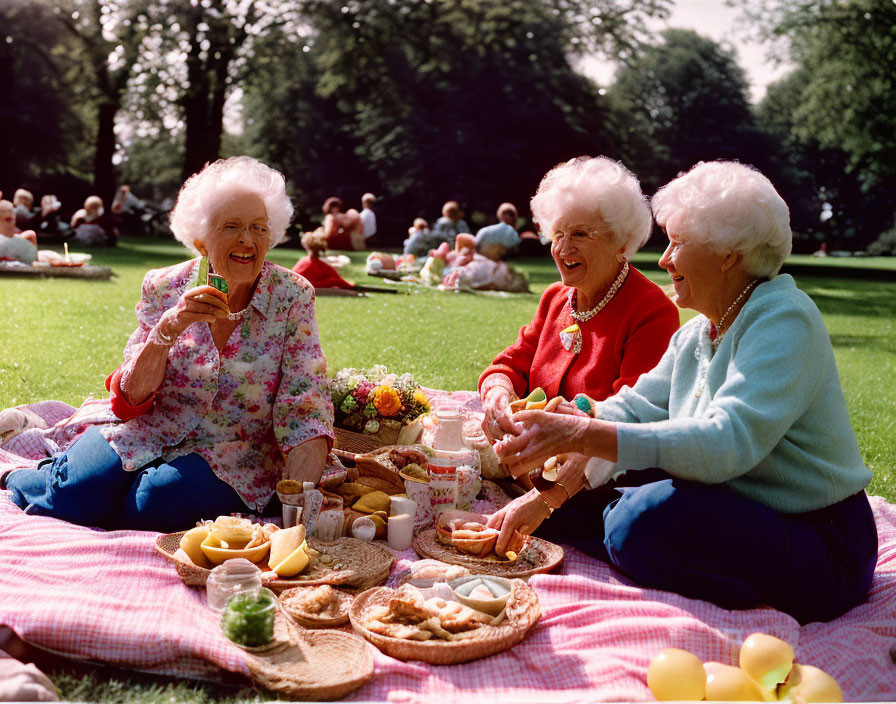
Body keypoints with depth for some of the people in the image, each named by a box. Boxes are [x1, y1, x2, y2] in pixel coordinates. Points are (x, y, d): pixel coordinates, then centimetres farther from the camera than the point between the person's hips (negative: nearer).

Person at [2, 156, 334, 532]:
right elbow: (132, 398, -6)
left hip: (230, 457, -1)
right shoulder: (164, 289, -2)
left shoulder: (293, 297, -8)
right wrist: (169, 329, -23)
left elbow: (305, 412, -12)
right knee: (77, 494, -25)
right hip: (149, 432, 2)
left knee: (154, 504, -30)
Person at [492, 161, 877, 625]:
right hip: (729, 516, 6)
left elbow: (726, 444, -31)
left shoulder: (784, 321, -18)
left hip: (820, 550, -6)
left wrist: (582, 434, -35)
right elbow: (631, 411, 2)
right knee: (575, 504, -1)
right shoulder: (695, 334, 9)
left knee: (649, 517, -32)